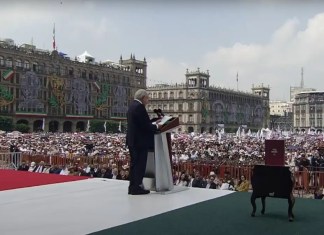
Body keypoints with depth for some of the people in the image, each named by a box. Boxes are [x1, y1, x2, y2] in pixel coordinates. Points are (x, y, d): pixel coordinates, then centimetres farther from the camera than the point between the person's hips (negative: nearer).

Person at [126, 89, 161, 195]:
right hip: (140, 141, -10)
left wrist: (153, 124, 13)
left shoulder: (132, 106, 16)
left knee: (134, 164, 14)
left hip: (132, 140, 10)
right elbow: (145, 125, -21)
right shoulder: (139, 107, -16)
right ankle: (137, 188, -1)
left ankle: (132, 187, 18)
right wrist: (156, 126, -4)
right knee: (140, 165, -5)